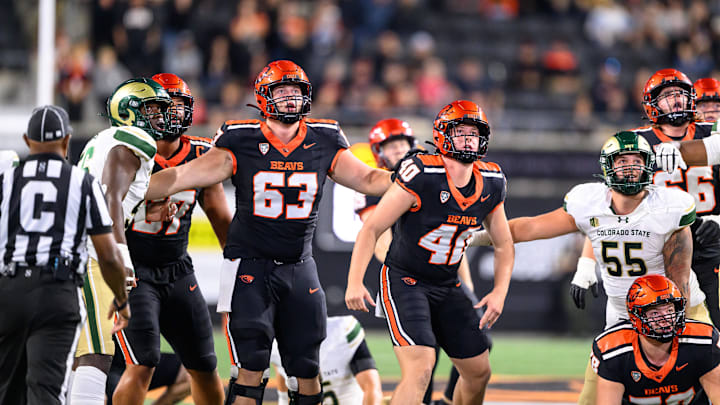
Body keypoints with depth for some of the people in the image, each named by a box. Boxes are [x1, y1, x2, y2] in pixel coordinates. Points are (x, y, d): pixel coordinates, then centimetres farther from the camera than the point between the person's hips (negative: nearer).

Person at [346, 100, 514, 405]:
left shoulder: (490, 184, -1)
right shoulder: (422, 175, -21)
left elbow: (504, 245, 13)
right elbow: (372, 229, -16)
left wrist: (500, 291, -2)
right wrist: (355, 282, -24)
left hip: (446, 288, 7)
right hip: (404, 280, -7)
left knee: (478, 373, 12)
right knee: (420, 369, -24)